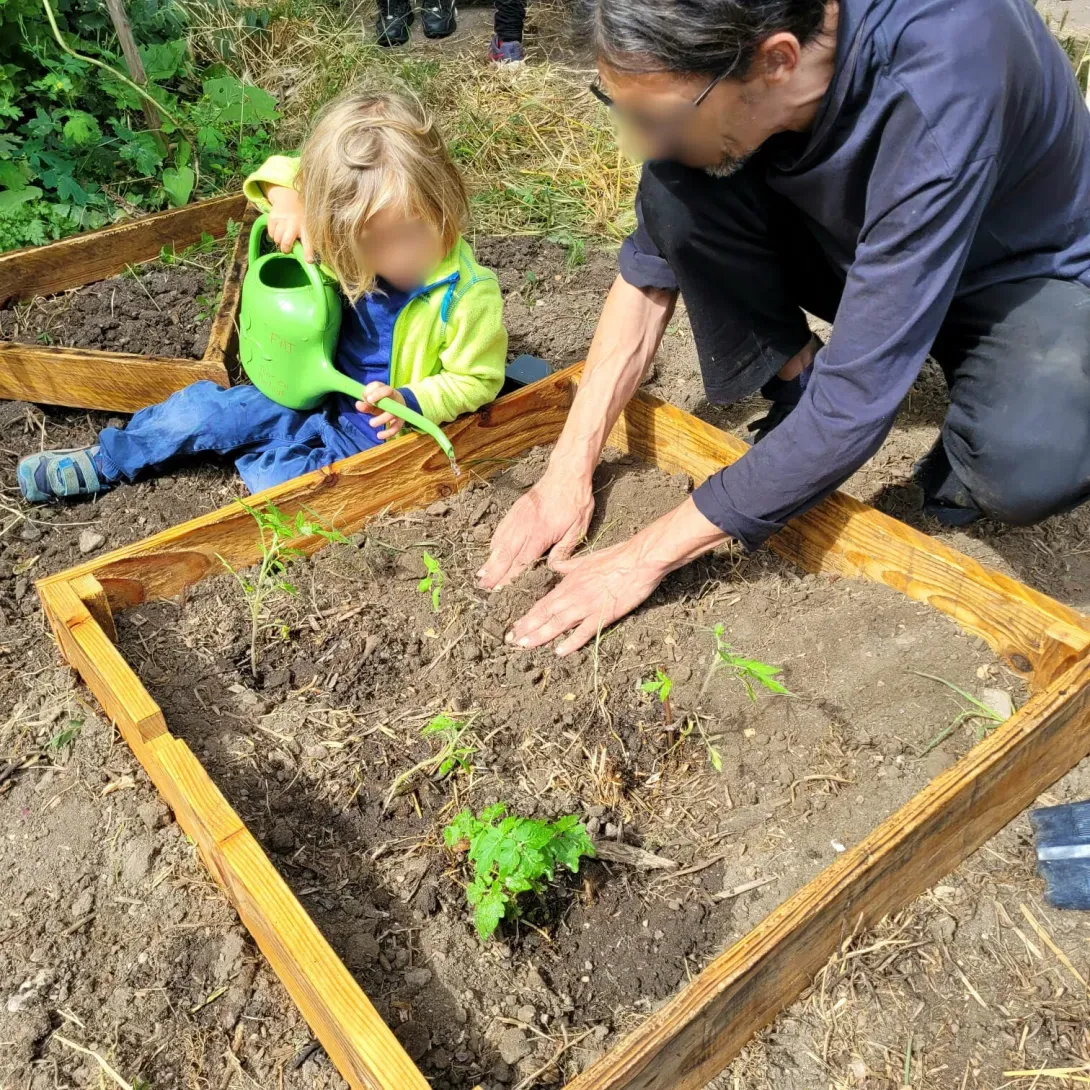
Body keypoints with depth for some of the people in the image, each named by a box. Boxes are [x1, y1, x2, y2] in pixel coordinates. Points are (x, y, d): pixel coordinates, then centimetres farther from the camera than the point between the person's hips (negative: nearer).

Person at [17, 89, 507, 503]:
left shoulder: (468, 297, -26)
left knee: (270, 475, -23)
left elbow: (477, 380, -15)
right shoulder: (347, 240, -13)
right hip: (321, 394, 6)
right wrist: (288, 202, -25)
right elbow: (285, 172, -1)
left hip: (376, 432, -5)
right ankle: (106, 461, 24)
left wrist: (412, 402, -30)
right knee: (203, 409, 1)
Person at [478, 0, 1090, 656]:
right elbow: (652, 268, -12)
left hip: (1022, 274, -4)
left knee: (1036, 463, -37)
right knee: (676, 197, -23)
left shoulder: (940, 85, -39)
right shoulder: (715, 56, -22)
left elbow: (857, 398, -38)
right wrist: (570, 469, -17)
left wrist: (650, 554, -32)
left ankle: (962, 472, -1)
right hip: (855, 248, 5)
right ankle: (800, 406, -4)